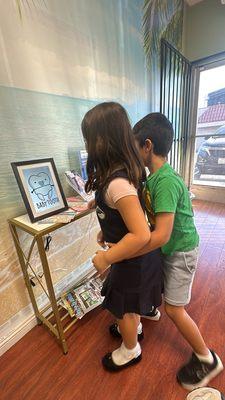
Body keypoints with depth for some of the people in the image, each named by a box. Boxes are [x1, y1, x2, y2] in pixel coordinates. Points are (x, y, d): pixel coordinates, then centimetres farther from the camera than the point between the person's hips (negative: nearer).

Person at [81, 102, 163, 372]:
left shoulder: (117, 183, -34)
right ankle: (133, 327, 63)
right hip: (136, 256, 8)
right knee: (130, 303, 33)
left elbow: (141, 235, -36)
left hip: (132, 259, -8)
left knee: (124, 308, 21)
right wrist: (107, 231, 10)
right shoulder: (125, 169, -4)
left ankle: (130, 351, 52)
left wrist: (106, 258, -23)